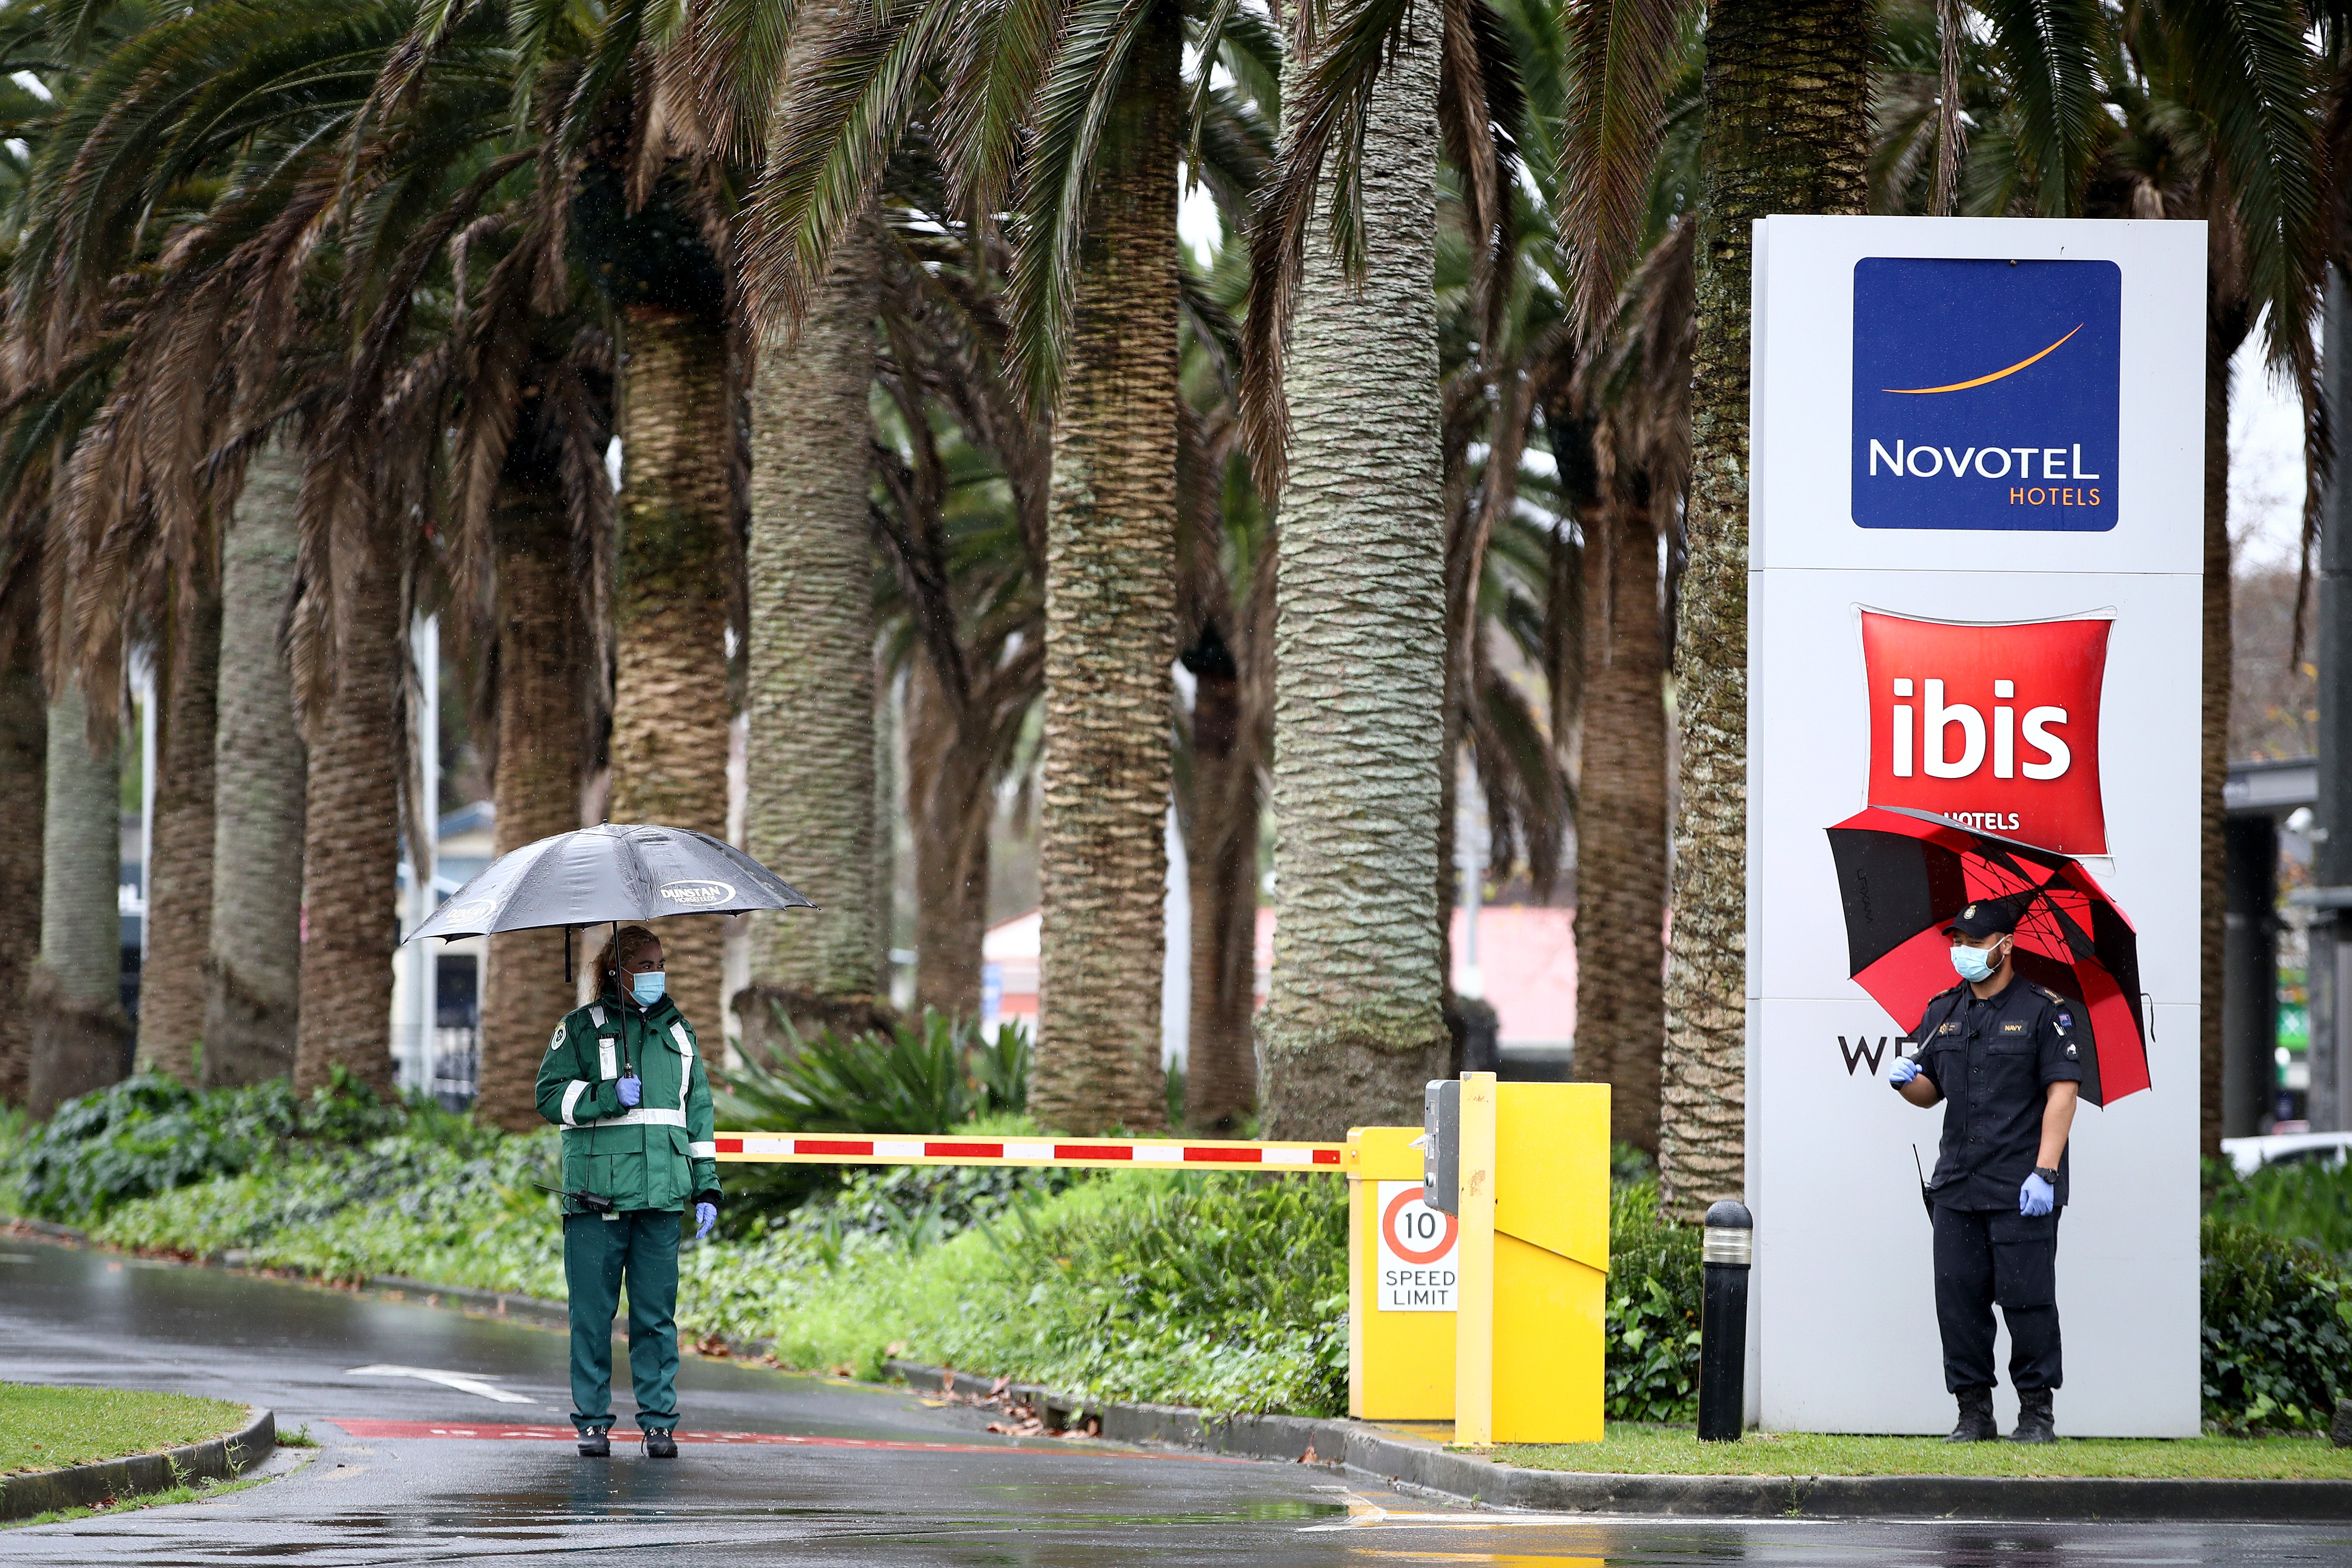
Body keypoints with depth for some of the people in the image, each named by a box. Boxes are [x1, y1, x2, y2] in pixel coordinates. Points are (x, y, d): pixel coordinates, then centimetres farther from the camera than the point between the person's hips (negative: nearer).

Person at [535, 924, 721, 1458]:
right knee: (593, 1312, -2)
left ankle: (659, 1422, 5)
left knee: (657, 1313, 1)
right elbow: (550, 1095, 0)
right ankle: (592, 1421, 6)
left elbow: (698, 1109, 19)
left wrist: (707, 1188, 14)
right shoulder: (582, 1028, 5)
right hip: (596, 1192, -3)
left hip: (660, 1193, 3)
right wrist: (610, 1096, -14)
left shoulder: (677, 1030, 16)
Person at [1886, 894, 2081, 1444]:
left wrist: (2044, 1171, -16)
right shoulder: (1944, 1013, 15)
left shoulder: (2044, 1010, -3)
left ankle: (2037, 1413, 3)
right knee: (1958, 1300, 3)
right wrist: (1906, 1081, -3)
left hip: (2022, 1191, -6)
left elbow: (2063, 1092, -8)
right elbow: (1930, 1091, 22)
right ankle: (1974, 1413, 10)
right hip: (1957, 1187, 6)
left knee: (2027, 1298, -5)